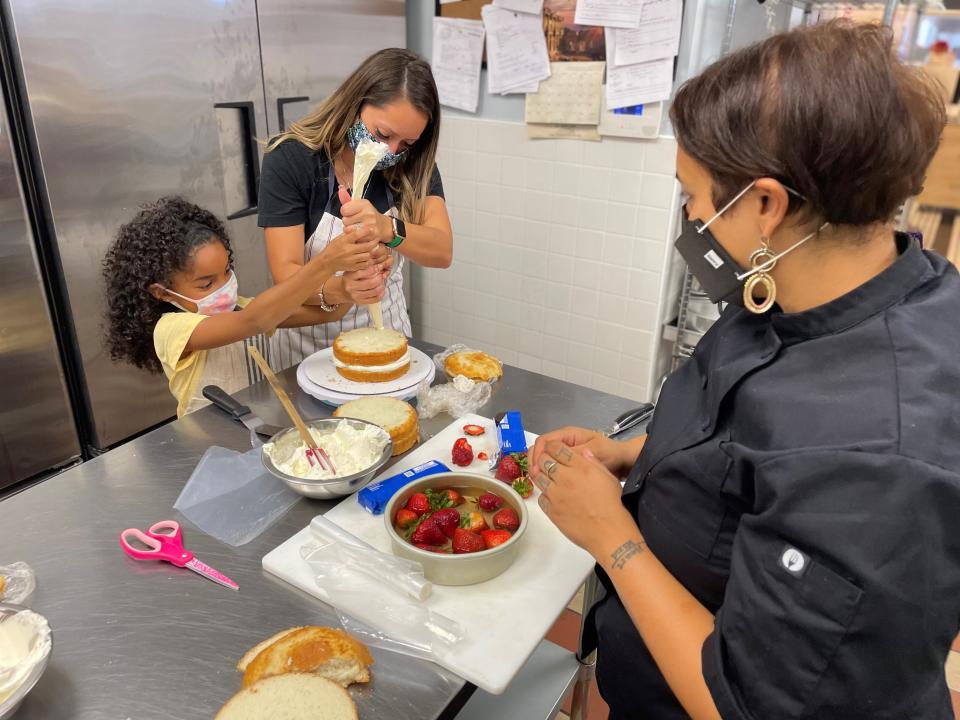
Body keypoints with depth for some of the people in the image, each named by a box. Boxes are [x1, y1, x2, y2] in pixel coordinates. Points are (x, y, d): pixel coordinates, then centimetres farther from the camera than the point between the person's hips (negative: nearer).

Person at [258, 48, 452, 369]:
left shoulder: (413, 164, -7)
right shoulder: (290, 159, -16)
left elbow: (442, 252, -20)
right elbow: (285, 272, -20)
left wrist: (388, 228, -39)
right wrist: (336, 290, -40)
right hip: (312, 340, -2)